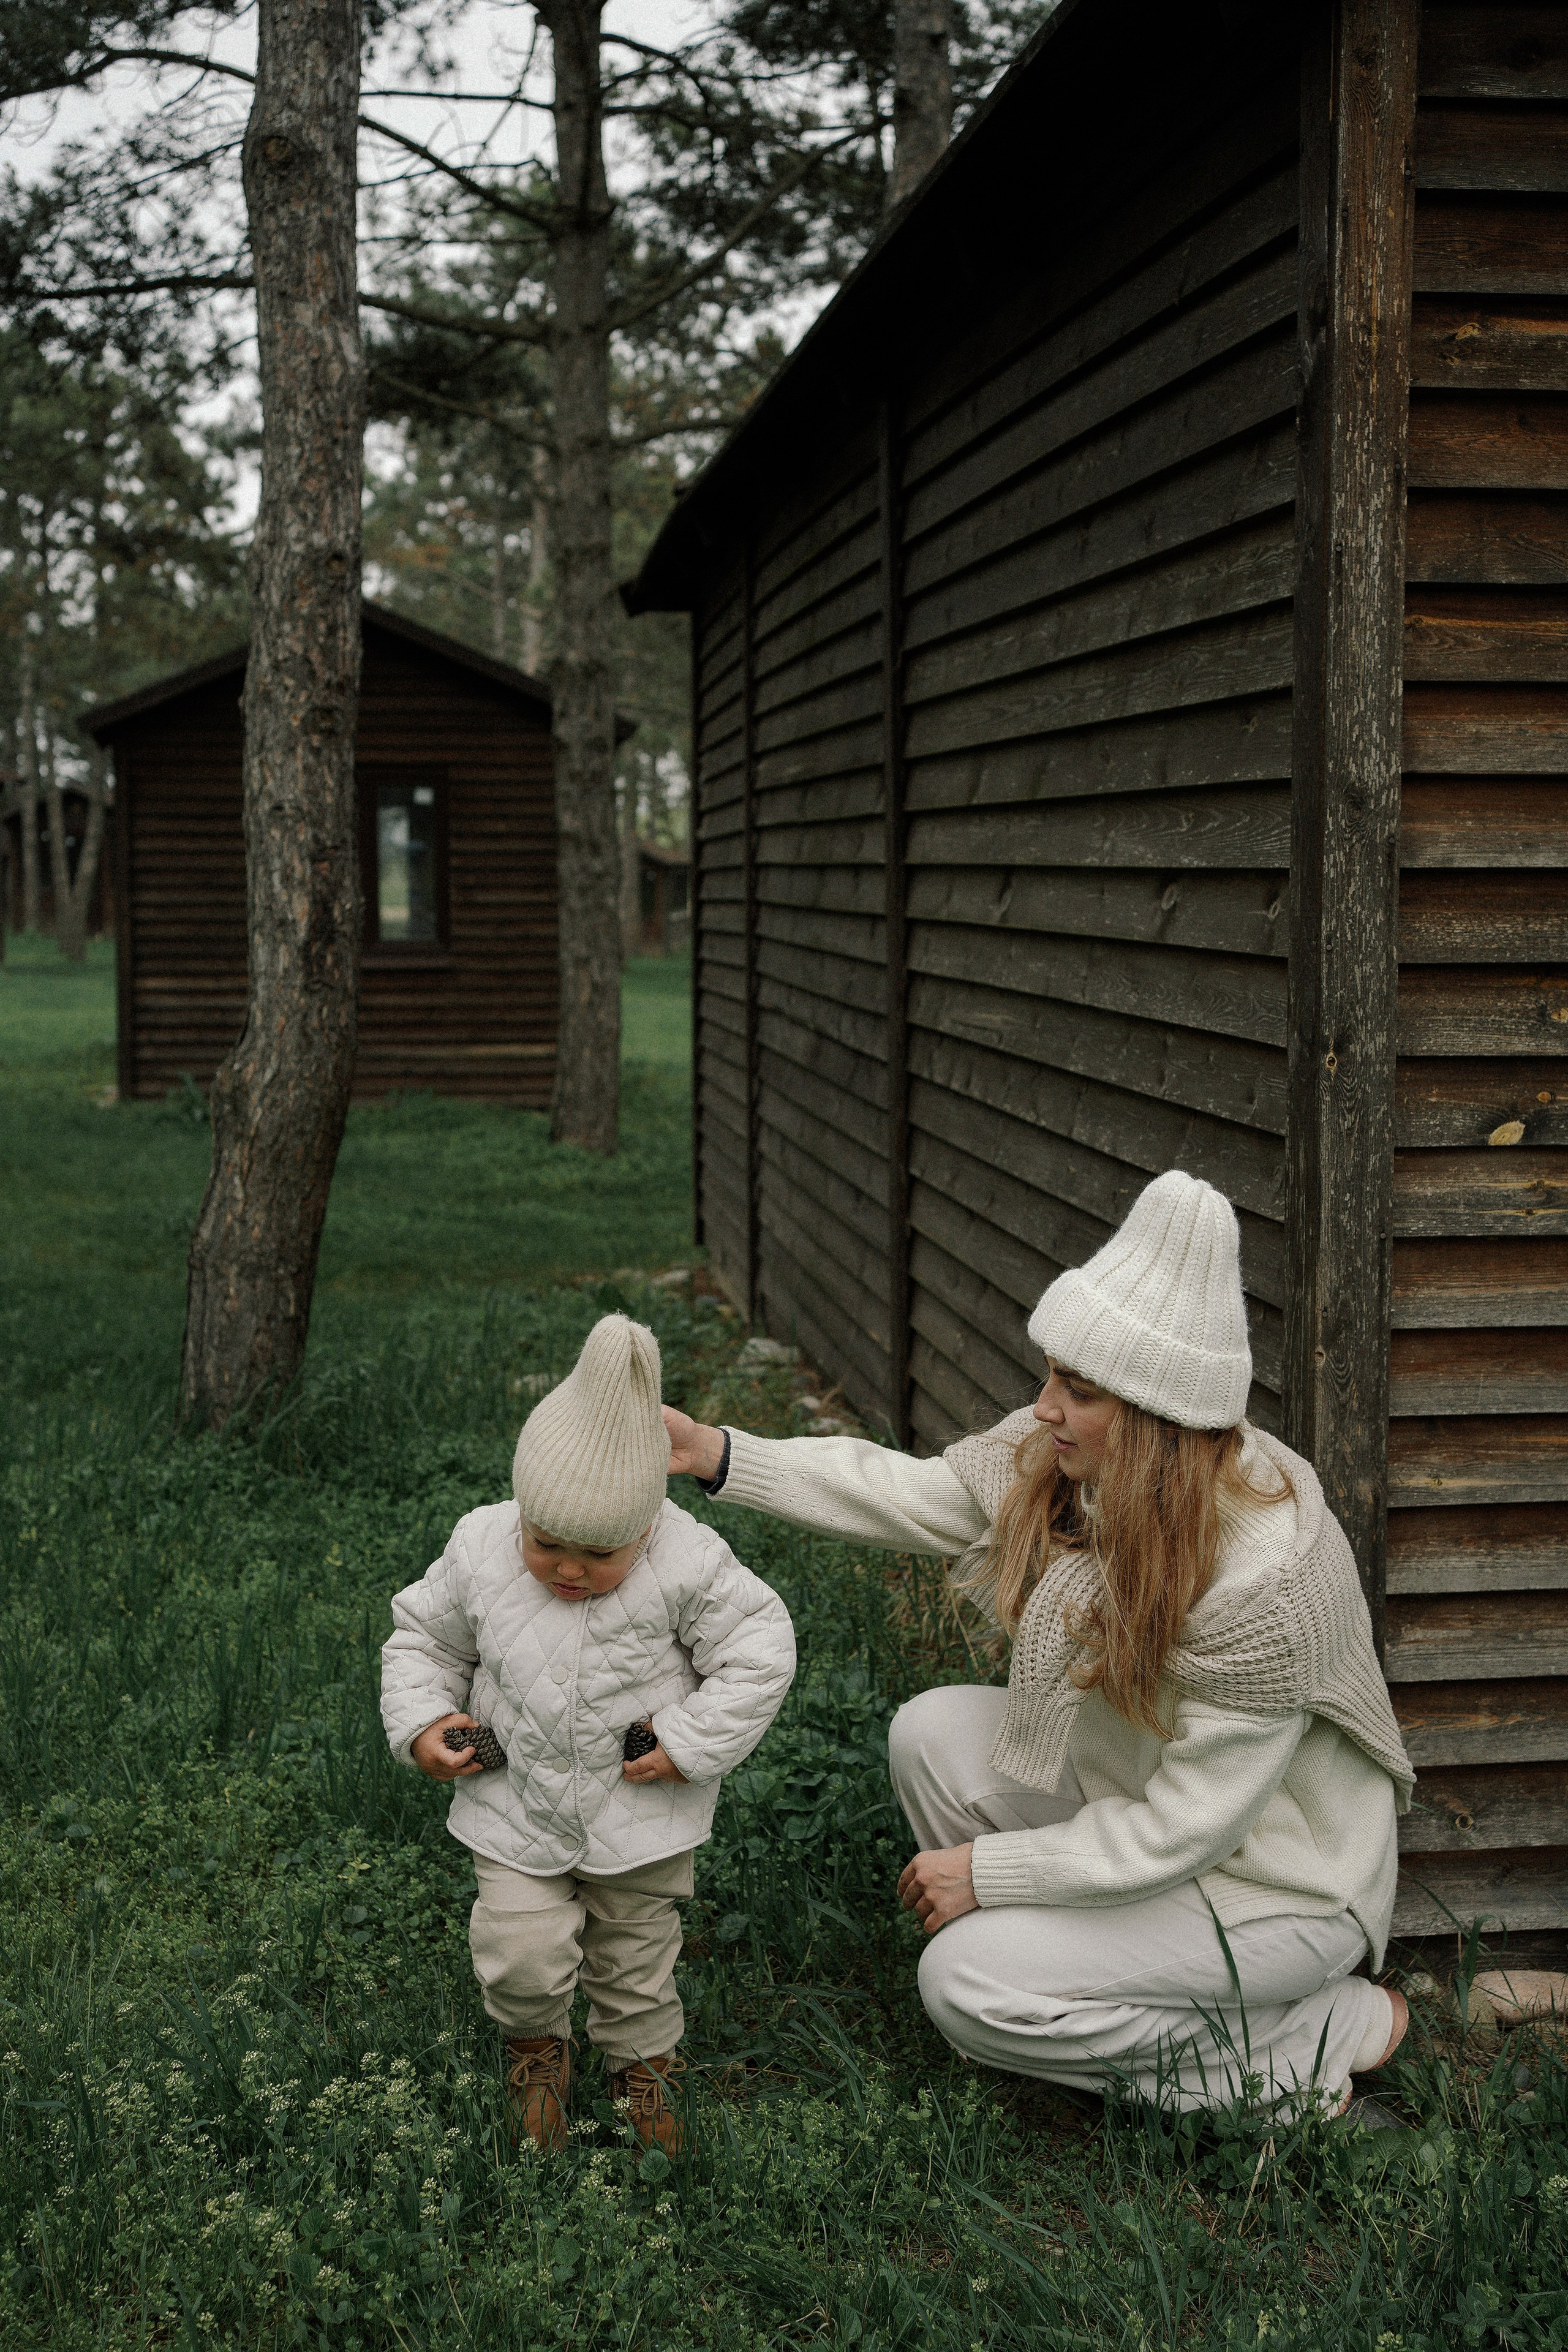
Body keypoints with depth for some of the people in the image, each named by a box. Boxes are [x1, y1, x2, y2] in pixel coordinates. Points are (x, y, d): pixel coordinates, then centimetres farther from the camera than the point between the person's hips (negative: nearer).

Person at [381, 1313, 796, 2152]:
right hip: (517, 1805, 1)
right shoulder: (480, 1552, -15)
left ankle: (642, 2061, 44)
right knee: (521, 1952, -7)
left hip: (639, 1809, -1)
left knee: (635, 1948, 15)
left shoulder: (687, 1565, -22)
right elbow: (425, 1636, 3)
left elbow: (758, 1649, -12)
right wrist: (420, 1722, -10)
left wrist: (692, 1743, -17)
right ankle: (536, 2045, 27)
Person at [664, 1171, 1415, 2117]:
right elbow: (915, 1496, 0)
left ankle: (1323, 2036, -2)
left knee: (966, 1981, -14)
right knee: (935, 1730, -5)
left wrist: (989, 1869, -18)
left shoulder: (1265, 1578, -34)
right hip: (1140, 1787, 8)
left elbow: (1185, 1827, -27)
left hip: (1277, 1885, -8)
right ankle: (1070, 1976, 8)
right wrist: (717, 1455, -7)